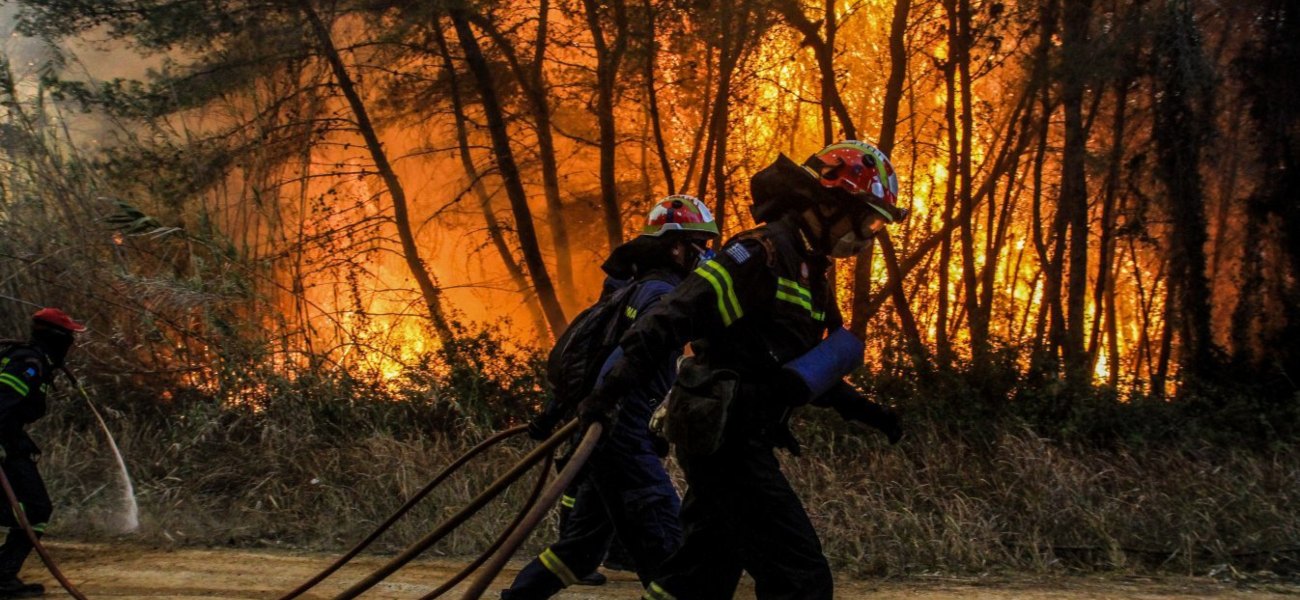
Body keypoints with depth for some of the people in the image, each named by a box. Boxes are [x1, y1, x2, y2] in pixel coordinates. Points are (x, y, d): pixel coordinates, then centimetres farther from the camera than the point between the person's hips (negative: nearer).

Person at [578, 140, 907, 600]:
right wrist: (616, 387, -31)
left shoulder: (811, 273, 16)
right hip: (723, 435, -10)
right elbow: (674, 316, -23)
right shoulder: (762, 253, -14)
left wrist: (858, 408, 16)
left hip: (743, 439, 10)